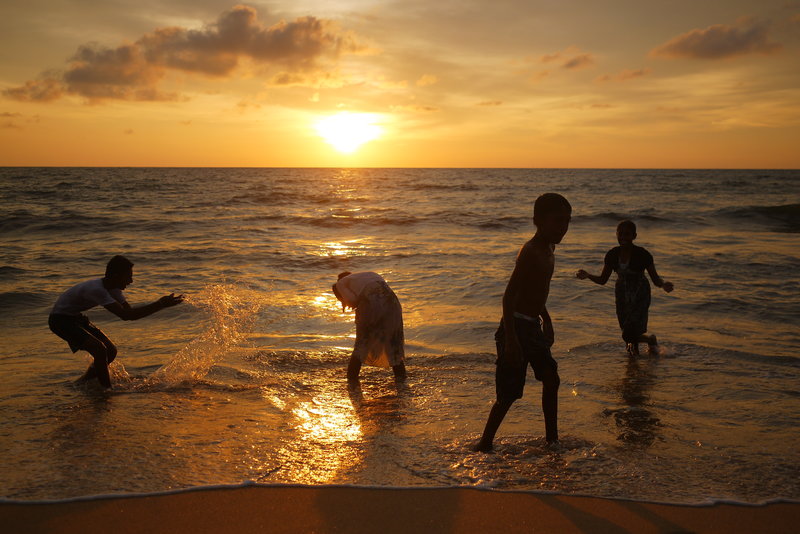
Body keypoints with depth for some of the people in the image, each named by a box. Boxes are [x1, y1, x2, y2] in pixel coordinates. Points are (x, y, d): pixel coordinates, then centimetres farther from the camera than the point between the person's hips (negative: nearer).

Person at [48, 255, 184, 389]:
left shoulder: (112, 288, -5)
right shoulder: (96, 289, -33)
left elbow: (131, 312, -3)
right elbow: (124, 315, -38)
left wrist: (160, 304, -16)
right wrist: (160, 305, -40)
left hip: (76, 318, 9)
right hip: (60, 319, -9)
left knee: (111, 351, 5)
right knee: (100, 350, -25)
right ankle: (107, 389, -12)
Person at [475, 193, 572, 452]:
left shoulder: (548, 249, 10)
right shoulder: (530, 252, -21)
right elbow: (509, 296, -26)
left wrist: (546, 320, 27)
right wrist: (511, 339, -29)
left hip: (534, 326, 10)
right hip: (517, 327, -10)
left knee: (551, 381, 14)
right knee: (509, 394, -4)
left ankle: (552, 438, 28)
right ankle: (485, 444, 10)